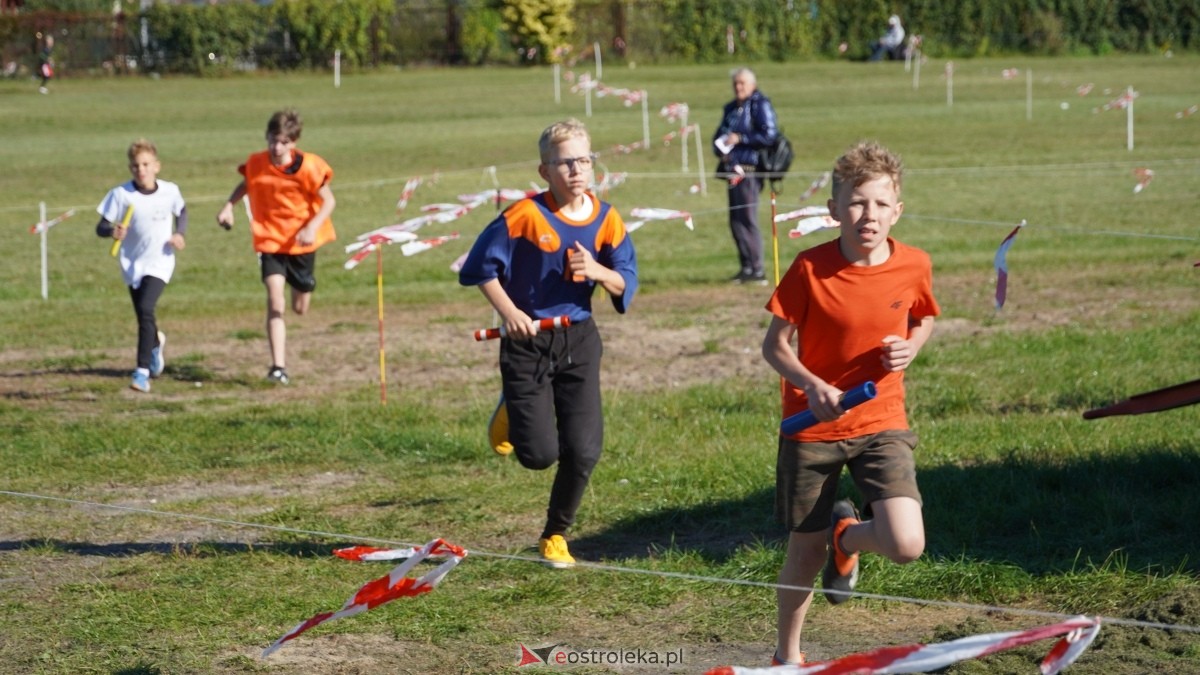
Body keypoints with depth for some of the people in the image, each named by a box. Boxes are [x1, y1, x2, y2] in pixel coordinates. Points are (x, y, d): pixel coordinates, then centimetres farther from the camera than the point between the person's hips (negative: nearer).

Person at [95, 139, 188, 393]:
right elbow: (101, 226, -12)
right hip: (132, 263, 2)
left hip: (159, 261, -2)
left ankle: (143, 370, -19)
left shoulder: (170, 191, -6)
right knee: (143, 316, 15)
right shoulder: (121, 194, -12)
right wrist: (112, 231, -35)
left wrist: (179, 233, -2)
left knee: (146, 310, -22)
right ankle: (156, 343, 52)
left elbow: (182, 212, 15)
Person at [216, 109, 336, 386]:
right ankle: (279, 367, -17)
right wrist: (229, 206, -4)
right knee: (275, 302, -17)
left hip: (301, 241, 0)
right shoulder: (256, 164, -8)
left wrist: (312, 227, -25)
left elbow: (329, 201, -10)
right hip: (270, 240, 0)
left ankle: (302, 284, 53)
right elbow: (245, 185, 14)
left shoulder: (308, 166, -16)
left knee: (300, 309, 14)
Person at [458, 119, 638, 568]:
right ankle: (512, 414, 31)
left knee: (583, 452, -3)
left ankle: (556, 535, 20)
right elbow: (480, 266, -8)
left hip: (579, 341, 3)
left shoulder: (605, 220, -3)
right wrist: (508, 312, -15)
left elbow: (626, 283, 0)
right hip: (528, 341, -3)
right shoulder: (525, 216, -15)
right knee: (539, 455, -6)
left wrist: (598, 272, -20)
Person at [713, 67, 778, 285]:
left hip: (749, 171, -9)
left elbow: (769, 135, -15)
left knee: (747, 219, -9)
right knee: (736, 220, 10)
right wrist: (720, 147, 4)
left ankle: (757, 270, -6)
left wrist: (740, 139, -12)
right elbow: (719, 134, 25)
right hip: (733, 170, 9)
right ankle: (746, 267, 16)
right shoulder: (731, 108, 19)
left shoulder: (760, 105, -5)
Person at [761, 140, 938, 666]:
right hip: (812, 425, -1)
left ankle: (847, 537, 19)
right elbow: (774, 345, -7)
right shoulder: (810, 268, -14)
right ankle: (788, 654, 34)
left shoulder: (914, 266, -6)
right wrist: (812, 385, -25)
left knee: (906, 545, -17)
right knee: (806, 552, 8)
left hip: (881, 422, 1)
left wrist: (910, 347, -8)